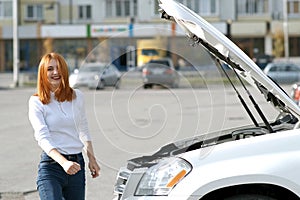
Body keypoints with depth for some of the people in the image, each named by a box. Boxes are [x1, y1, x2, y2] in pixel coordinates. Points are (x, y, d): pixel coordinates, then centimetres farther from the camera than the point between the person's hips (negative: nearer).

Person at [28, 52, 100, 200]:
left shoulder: (77, 96, 9)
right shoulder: (36, 102, -4)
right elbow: (43, 138, -15)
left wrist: (92, 159, 17)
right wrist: (63, 162, -28)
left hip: (77, 164, 5)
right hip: (51, 165, -4)